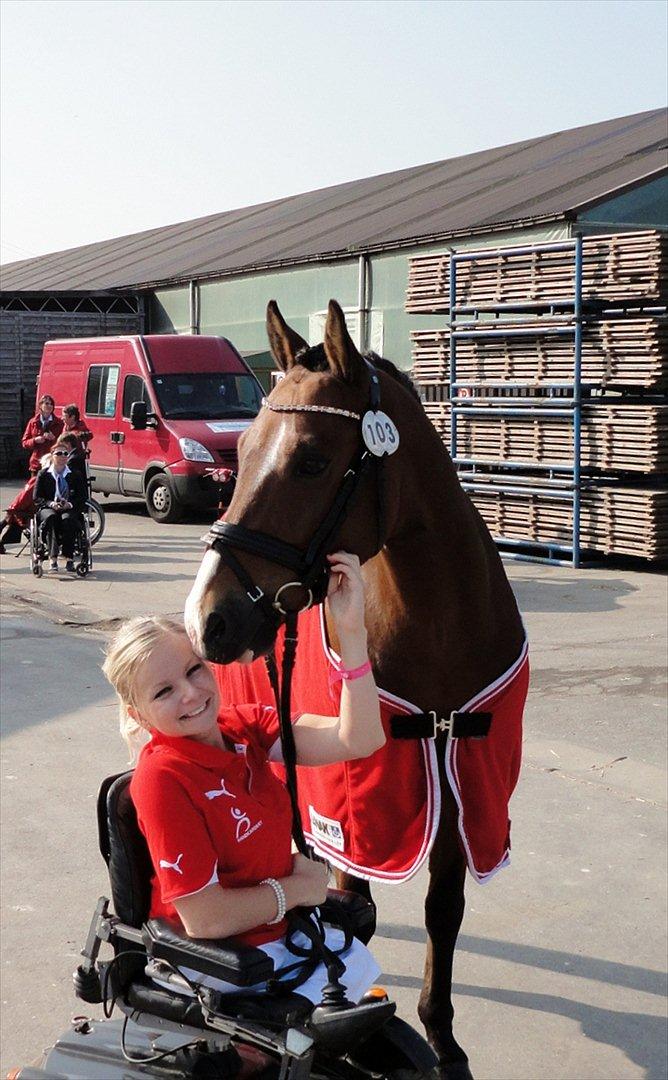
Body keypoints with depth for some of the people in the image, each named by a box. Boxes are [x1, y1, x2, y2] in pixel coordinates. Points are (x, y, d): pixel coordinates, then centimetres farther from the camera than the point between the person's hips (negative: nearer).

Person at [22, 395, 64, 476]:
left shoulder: (59, 423, 7)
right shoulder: (33, 422, 10)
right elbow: (24, 443, 11)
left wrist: (54, 438, -13)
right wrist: (35, 440, -8)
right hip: (37, 463, 1)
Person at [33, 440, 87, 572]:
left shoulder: (75, 475, 12)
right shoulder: (43, 474, 10)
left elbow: (82, 497, 6)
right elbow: (36, 497, 4)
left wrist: (70, 504, -13)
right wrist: (50, 503, -15)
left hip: (69, 509, 0)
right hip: (48, 509, 0)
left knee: (68, 519, -36)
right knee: (51, 518, -36)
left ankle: (69, 559, -34)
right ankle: (53, 559, -42)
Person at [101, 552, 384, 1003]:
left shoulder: (242, 726, -6)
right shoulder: (163, 777, -26)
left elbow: (357, 740, -19)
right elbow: (204, 918, -28)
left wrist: (352, 631, -30)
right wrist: (298, 887, -14)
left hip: (282, 923, 7)